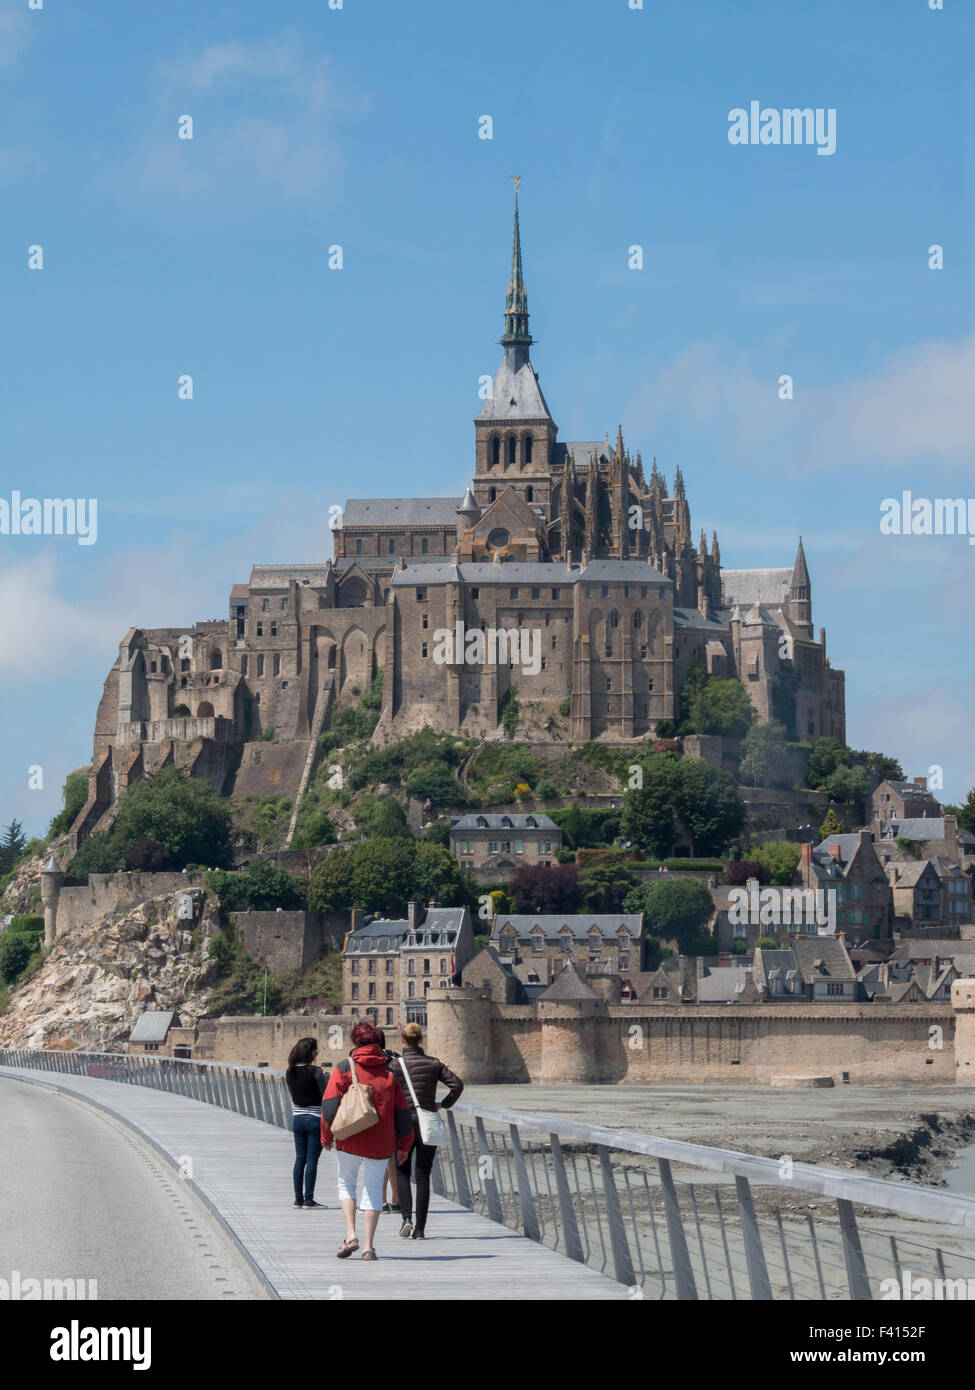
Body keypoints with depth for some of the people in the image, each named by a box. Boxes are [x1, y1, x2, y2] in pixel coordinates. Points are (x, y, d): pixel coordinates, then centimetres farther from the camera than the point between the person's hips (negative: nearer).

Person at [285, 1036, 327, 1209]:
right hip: (315, 1119, -5)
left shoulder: (290, 1073, 2)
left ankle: (298, 1197, 11)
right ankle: (308, 1198, -1)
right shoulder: (316, 1072, -15)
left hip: (298, 1118, 5)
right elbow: (326, 1097, -13)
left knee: (299, 1159, 10)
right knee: (312, 1160, -2)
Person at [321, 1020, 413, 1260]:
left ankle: (350, 1234, -3)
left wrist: (326, 1136, 3)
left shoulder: (345, 1068, -1)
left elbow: (330, 1104, -7)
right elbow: (402, 1112, 7)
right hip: (381, 1143, 2)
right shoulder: (390, 1071, 6)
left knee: (347, 1183, 15)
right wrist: (404, 1144, 15)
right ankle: (369, 1246, 3)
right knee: (374, 1188, 9)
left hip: (350, 1141, -2)